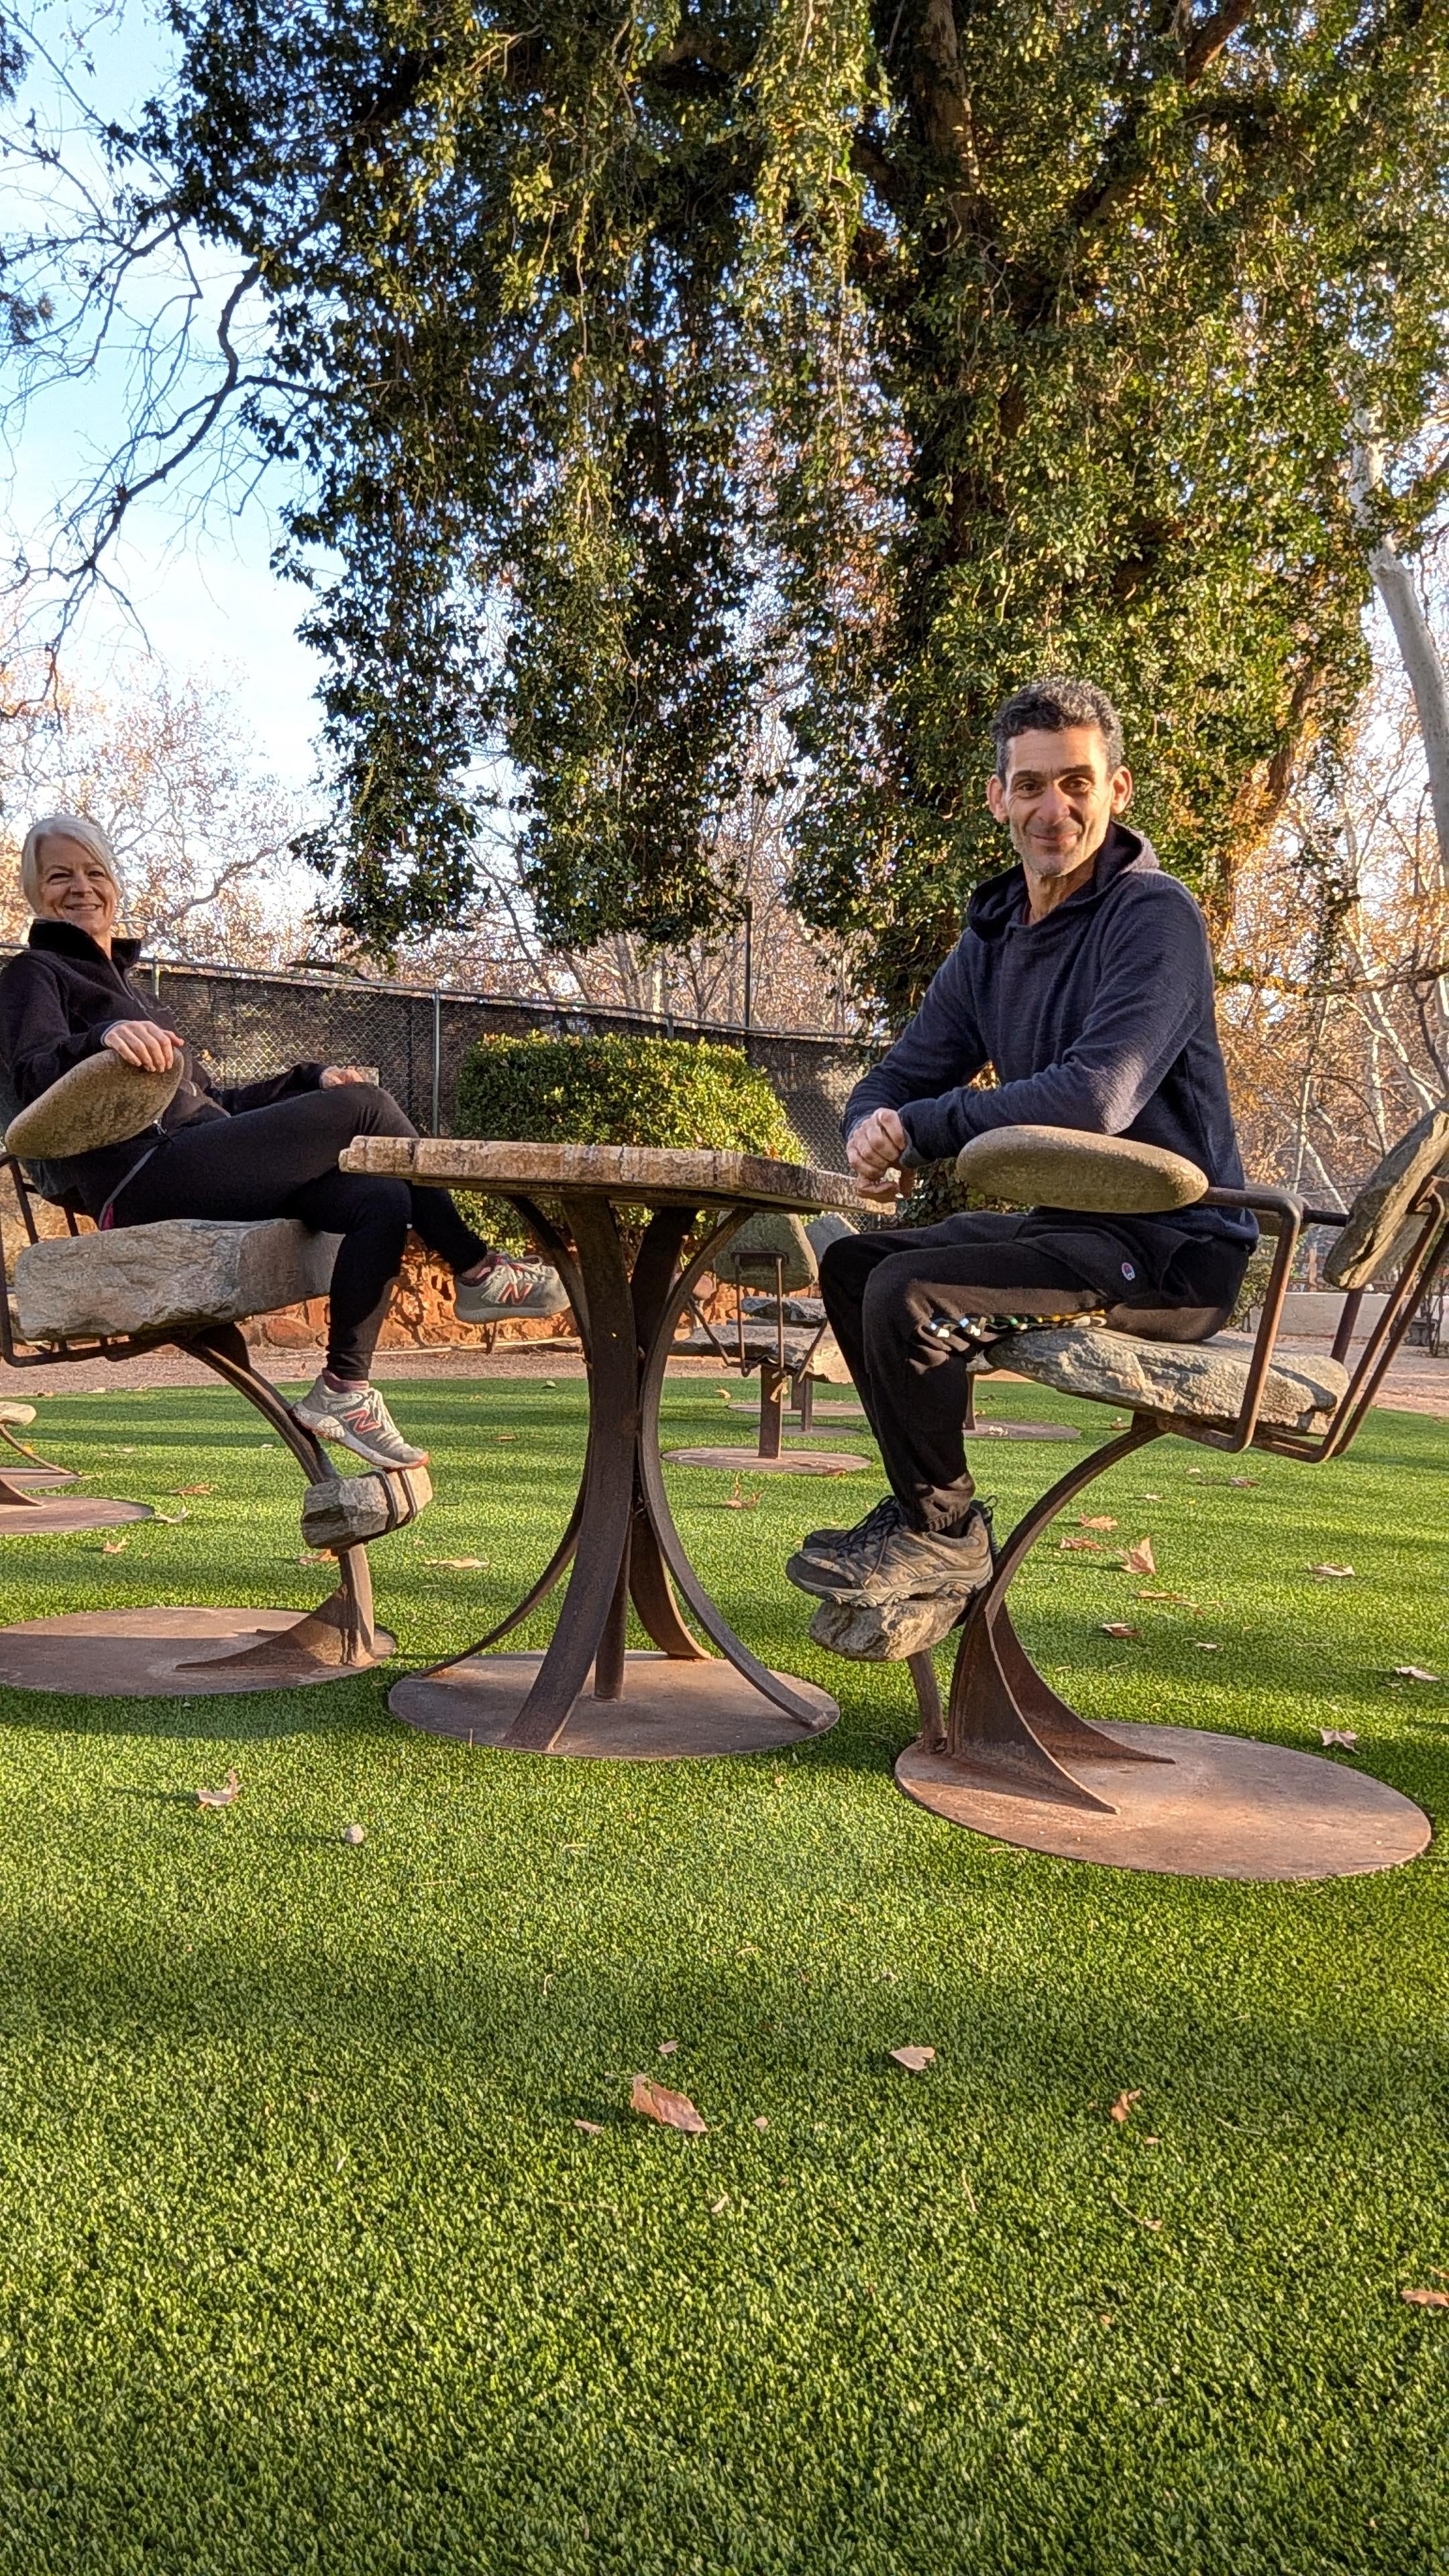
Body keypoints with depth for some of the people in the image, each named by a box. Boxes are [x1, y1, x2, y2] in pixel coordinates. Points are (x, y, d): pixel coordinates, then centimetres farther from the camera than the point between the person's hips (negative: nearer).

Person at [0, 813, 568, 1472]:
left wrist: (308, 1078, 20)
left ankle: (344, 1388, -16)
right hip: (139, 1177, -8)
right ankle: (478, 1272, -7)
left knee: (383, 1200, -15)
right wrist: (102, 1038, -35)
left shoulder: (112, 975, 34)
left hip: (194, 1161, 8)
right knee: (362, 1106, -18)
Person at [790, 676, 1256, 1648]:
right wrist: (874, 1138, -14)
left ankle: (945, 1538, -3)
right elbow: (894, 1086, 12)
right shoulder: (992, 939, 12)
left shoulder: (1155, 917, -14)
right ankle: (926, 1509, 16)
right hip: (1064, 1224, 9)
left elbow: (1094, 1096, -28)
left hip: (1169, 1249, -9)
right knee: (854, 1264, 11)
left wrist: (921, 1129, -21)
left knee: (909, 1291, -24)